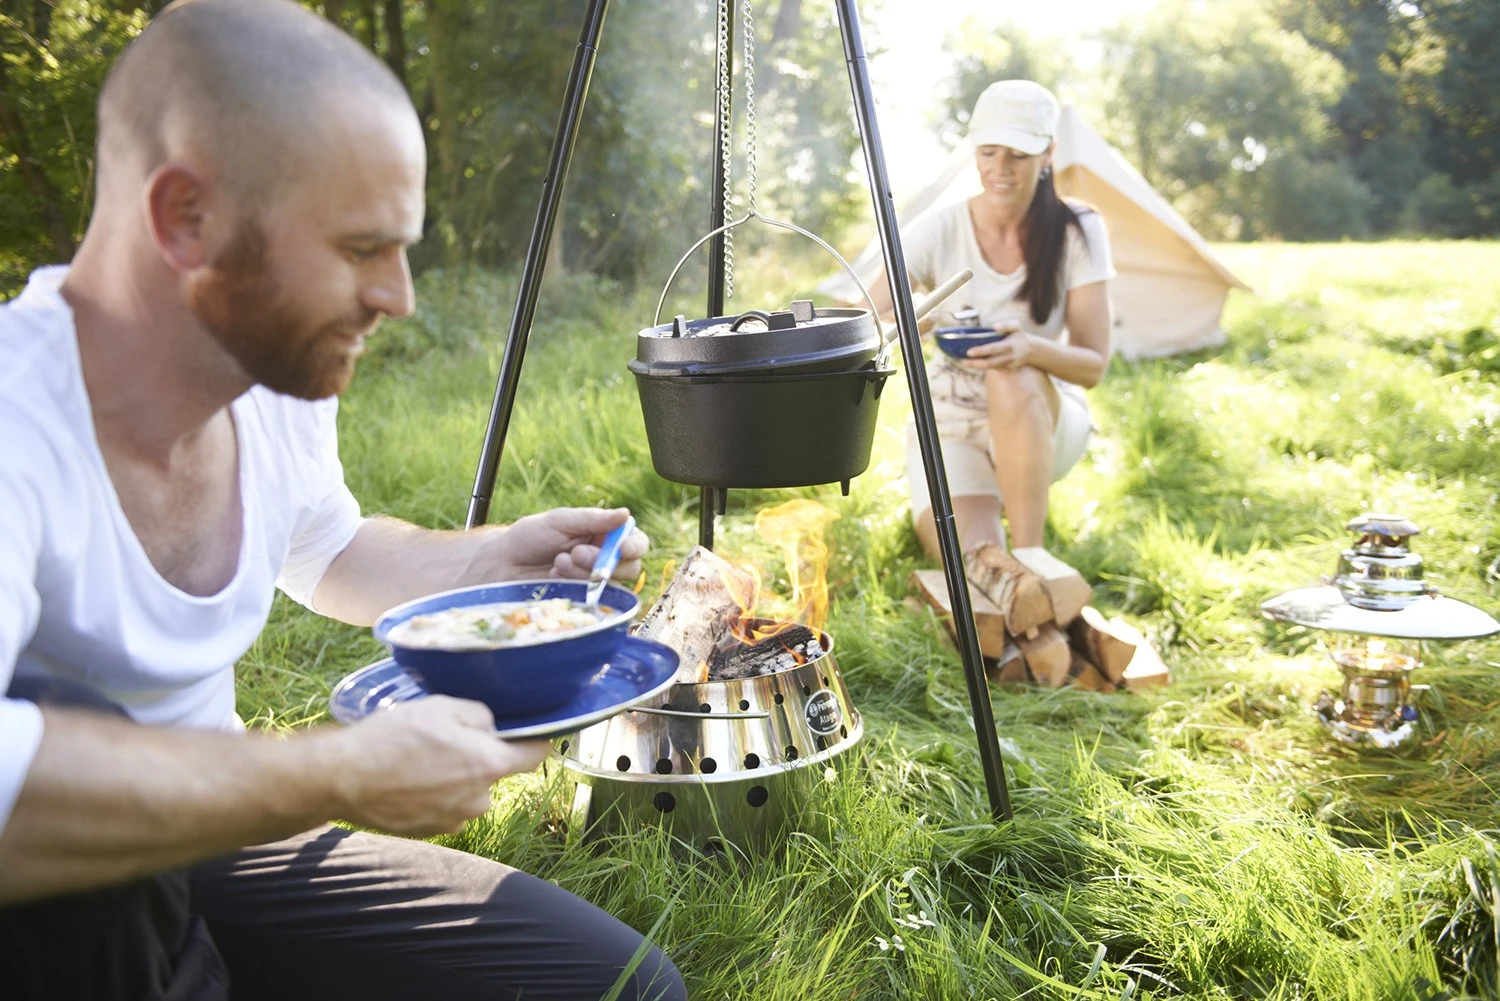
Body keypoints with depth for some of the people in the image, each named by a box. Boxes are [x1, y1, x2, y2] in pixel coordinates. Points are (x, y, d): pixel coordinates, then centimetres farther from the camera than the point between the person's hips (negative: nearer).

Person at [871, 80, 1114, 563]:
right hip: (951, 427, 0)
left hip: (1045, 421, 0)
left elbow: (1093, 364, -12)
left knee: (1014, 378, -37)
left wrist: (1032, 349, -34)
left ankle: (1030, 557, -23)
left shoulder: (1077, 232, -9)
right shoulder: (940, 230, -11)